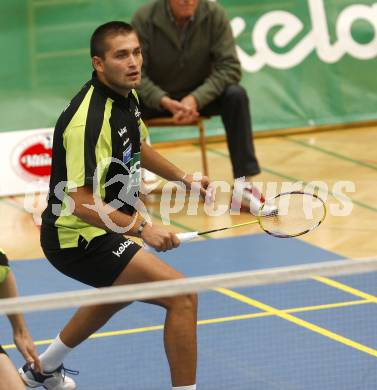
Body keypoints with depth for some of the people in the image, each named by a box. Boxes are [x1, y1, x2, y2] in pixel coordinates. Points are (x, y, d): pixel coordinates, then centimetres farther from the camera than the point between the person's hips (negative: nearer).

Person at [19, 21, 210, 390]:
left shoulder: (127, 96, 1)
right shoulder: (89, 119, -29)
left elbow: (137, 147, 23)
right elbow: (80, 201, -33)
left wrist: (184, 177, 12)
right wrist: (142, 228, -37)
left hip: (104, 228, 11)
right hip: (80, 238, -11)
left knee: (119, 295, 39)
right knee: (182, 295, -19)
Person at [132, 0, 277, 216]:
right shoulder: (145, 18, -18)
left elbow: (230, 67, -18)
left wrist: (196, 98, -33)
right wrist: (165, 101, -36)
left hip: (200, 96, 1)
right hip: (157, 98, -1)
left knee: (236, 95, -27)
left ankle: (243, 187, -26)